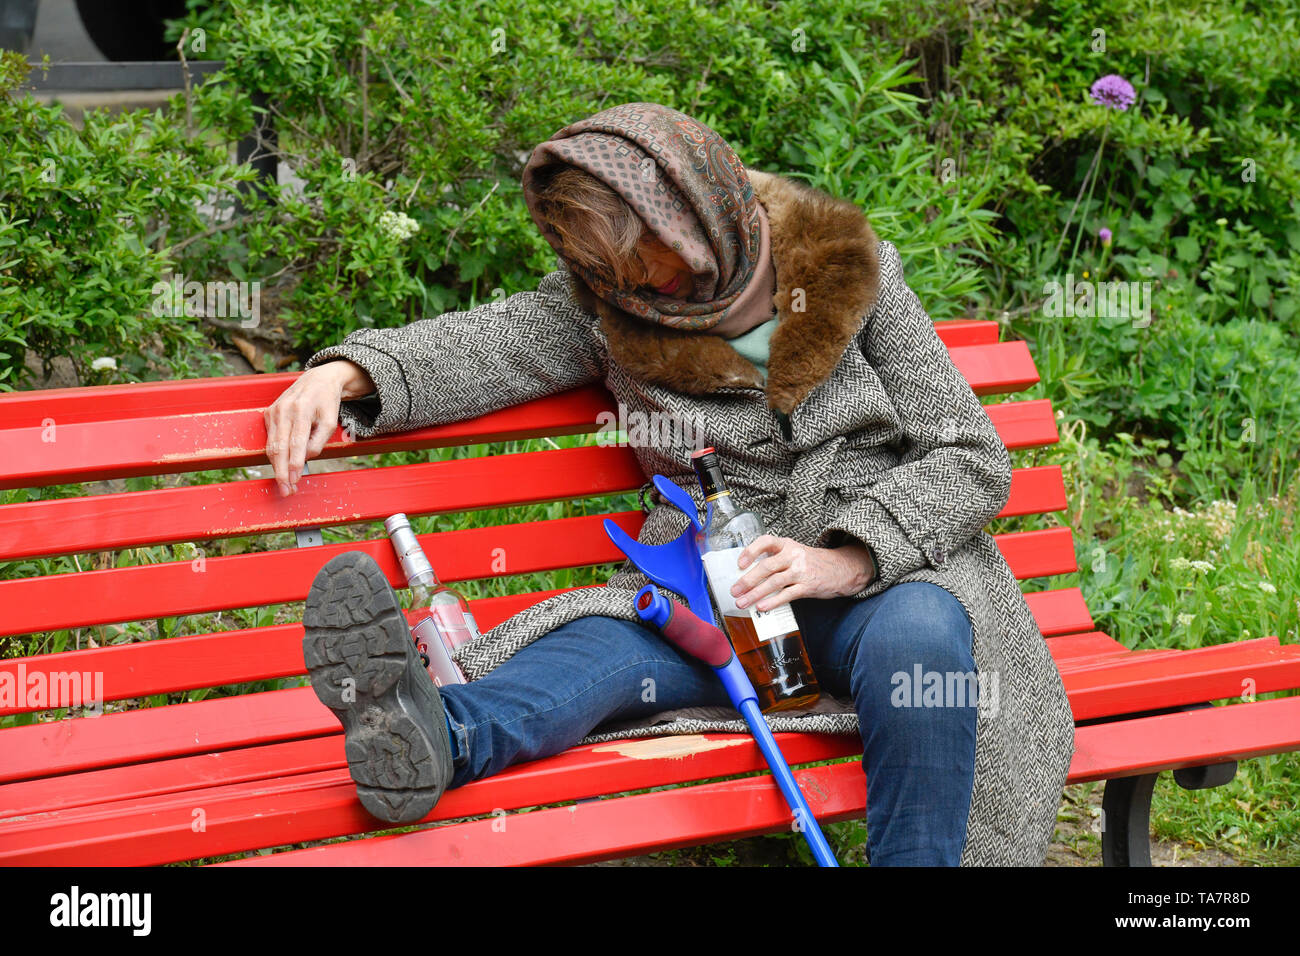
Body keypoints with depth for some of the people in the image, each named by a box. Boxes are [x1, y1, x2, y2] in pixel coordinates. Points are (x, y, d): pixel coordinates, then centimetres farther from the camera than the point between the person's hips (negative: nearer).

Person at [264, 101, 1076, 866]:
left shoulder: (845, 271, 1)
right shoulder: (611, 305, 8)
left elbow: (973, 459, -2)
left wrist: (845, 560, -16)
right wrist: (349, 373, -21)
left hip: (887, 571, -1)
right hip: (714, 593, 1)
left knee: (915, 636, -38)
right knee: (606, 639, -31)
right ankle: (435, 739, -61)